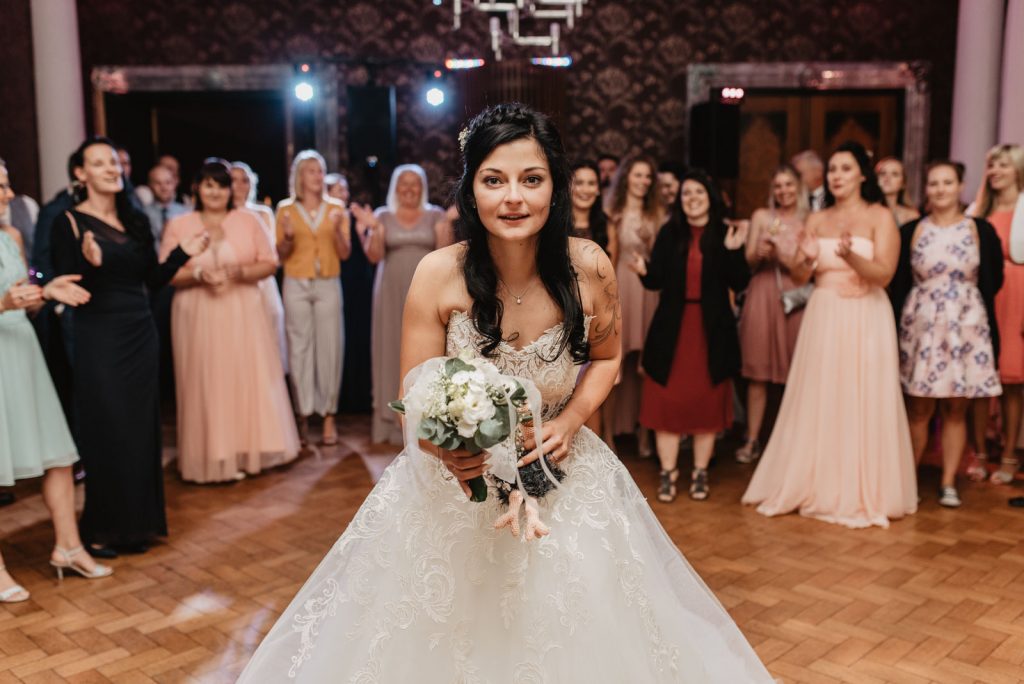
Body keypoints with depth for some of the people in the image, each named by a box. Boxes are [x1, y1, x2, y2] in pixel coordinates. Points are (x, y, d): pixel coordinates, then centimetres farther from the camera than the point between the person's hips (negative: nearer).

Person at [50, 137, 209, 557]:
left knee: (141, 431, 9)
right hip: (98, 338, -5)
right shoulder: (69, 223, -6)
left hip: (141, 336, 5)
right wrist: (89, 262, -28)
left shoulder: (136, 221, 10)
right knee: (106, 434, 1)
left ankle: (136, 523, 22)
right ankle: (100, 530, 16)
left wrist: (183, 253, 1)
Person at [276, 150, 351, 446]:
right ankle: (303, 416, 4)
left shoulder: (336, 208, 8)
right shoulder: (286, 209, 6)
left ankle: (329, 417, 1)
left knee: (330, 348, -4)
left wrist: (337, 231, -12)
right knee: (299, 350, -2)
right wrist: (288, 237, -14)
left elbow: (345, 253, 5)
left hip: (328, 286, 1)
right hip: (296, 286, 0)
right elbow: (281, 255, 6)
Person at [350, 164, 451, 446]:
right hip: (392, 293, 1)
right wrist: (372, 229, -16)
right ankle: (392, 421, 6)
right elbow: (374, 256, -2)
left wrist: (448, 225, -17)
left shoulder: (436, 215, 5)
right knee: (392, 350, 1)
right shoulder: (383, 216, 6)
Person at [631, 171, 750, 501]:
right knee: (667, 399, 1)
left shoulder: (725, 234, 1)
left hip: (712, 329, -1)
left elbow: (739, 283, -6)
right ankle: (668, 471, 12)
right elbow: (657, 281, 0)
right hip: (672, 327, 1)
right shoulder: (669, 233, 5)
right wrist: (644, 271, -20)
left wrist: (734, 251, -19)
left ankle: (700, 473, 19)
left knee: (707, 401, 6)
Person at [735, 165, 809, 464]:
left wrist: (781, 254, -14)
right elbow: (748, 260, 7)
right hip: (762, 296, 1)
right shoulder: (761, 216, 10)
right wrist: (760, 252, -13)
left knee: (795, 372, 0)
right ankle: (752, 439, 5)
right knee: (758, 370, 0)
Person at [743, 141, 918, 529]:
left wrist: (850, 256, -29)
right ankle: (815, 485, 16)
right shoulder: (817, 220, 10)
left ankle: (862, 493, 11)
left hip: (865, 320, -3)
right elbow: (798, 277, 4)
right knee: (817, 405, 5)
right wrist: (806, 260, -18)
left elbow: (884, 274, -12)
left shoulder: (880, 217, -1)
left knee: (862, 405, 0)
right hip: (823, 319, 3)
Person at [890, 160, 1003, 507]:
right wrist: (896, 330, -2)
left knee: (956, 409, 5)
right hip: (921, 327, 0)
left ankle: (948, 483, 13)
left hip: (966, 328, 1)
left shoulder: (981, 230, 3)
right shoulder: (910, 231, 3)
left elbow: (993, 281, 6)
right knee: (918, 408, 1)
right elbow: (897, 285, 3)